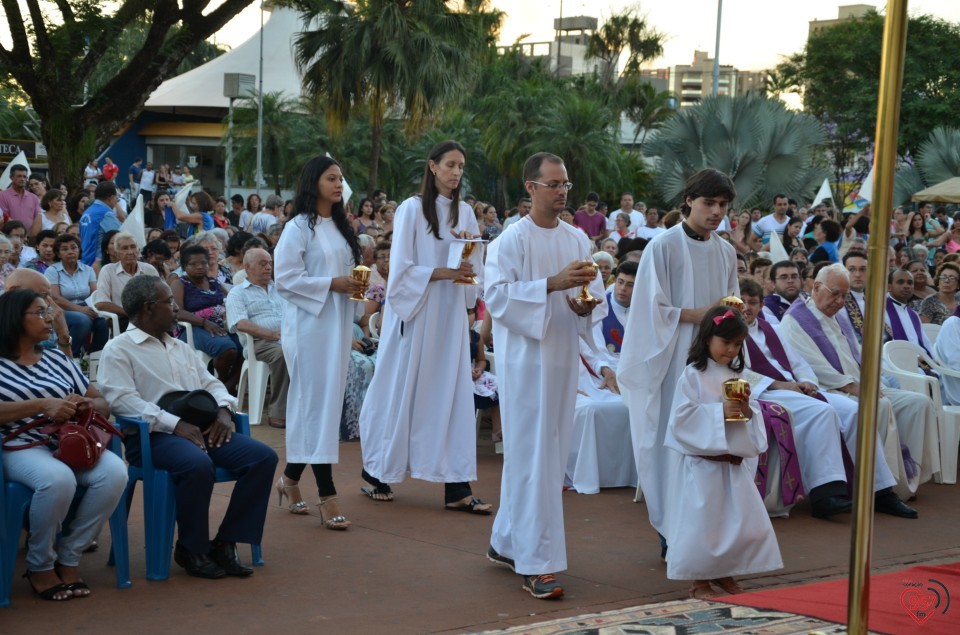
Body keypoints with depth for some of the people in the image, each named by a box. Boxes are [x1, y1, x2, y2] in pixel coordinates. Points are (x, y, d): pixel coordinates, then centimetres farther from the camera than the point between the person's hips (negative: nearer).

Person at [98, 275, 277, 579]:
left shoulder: (180, 347, 26)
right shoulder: (119, 349, 2)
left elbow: (210, 383, 27)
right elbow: (122, 399, -12)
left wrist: (223, 409, 2)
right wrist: (175, 424, -22)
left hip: (202, 427, 8)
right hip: (152, 435, -7)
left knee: (263, 456, -13)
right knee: (198, 464, -38)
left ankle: (225, 542, -8)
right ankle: (191, 550, -15)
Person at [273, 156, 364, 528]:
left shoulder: (340, 227, 15)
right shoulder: (299, 227, -8)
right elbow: (285, 279, -14)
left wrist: (356, 284, 4)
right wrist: (331, 284, -18)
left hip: (338, 324, 8)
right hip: (309, 323, -8)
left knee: (319, 402, 10)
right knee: (318, 403, -9)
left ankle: (291, 477, 24)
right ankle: (326, 496, -9)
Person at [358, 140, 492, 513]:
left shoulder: (465, 213, 10)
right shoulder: (412, 209, -6)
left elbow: (471, 269, 12)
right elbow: (401, 269, -10)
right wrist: (443, 272, -19)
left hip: (450, 314, 5)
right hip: (414, 312, -5)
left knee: (452, 393, 1)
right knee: (400, 392, 2)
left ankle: (456, 488, 0)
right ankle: (377, 474, 17)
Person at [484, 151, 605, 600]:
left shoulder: (578, 240, 11)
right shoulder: (511, 241, -7)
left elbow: (595, 293, 13)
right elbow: (496, 294, -18)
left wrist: (586, 306, -11)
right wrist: (553, 284, -25)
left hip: (563, 357, 7)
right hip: (525, 359, -7)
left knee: (549, 452, 13)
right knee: (534, 457, -7)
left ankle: (507, 541, 27)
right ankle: (536, 562, -5)